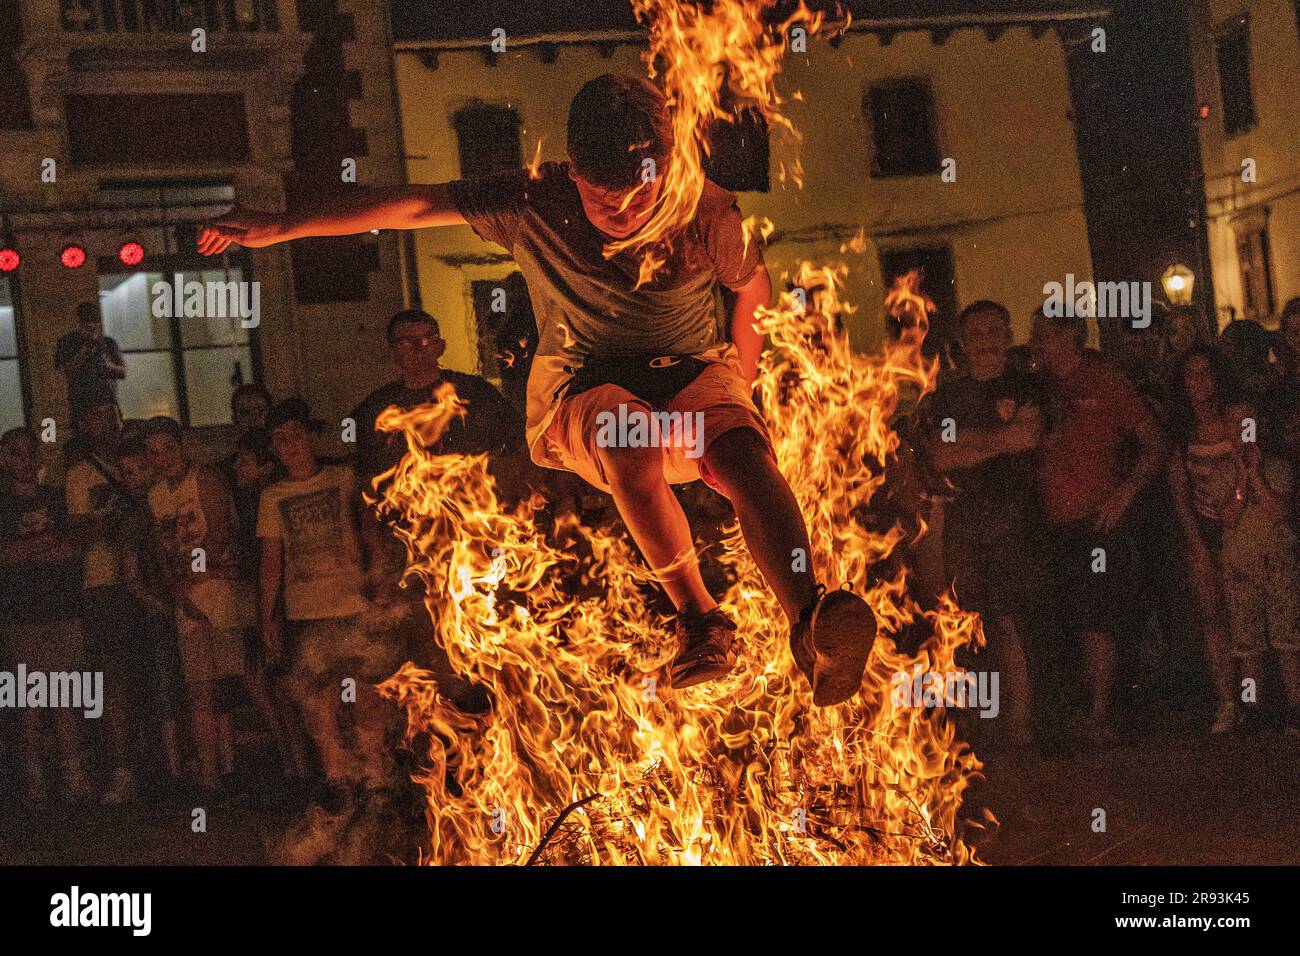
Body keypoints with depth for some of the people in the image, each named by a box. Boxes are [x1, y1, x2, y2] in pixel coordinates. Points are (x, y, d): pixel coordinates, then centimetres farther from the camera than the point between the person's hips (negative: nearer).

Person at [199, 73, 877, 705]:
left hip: (692, 372, 0)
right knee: (632, 443, -38)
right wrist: (279, 228, -6)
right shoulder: (533, 204, -13)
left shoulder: (706, 215, -12)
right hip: (583, 384, 0)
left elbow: (752, 287, 8)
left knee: (743, 452, -35)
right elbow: (408, 206, -8)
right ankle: (699, 620, -29)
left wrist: (738, 394, 5)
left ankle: (808, 621, -53)